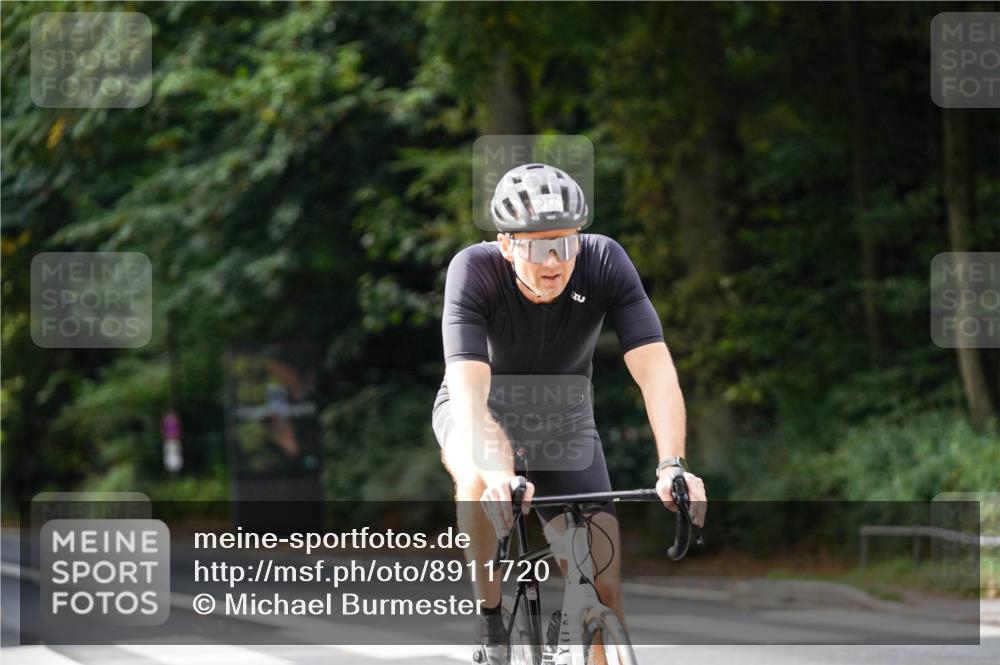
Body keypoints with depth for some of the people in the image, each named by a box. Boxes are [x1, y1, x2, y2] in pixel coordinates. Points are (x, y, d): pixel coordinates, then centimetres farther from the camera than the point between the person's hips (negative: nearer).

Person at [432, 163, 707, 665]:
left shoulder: (605, 263, -27)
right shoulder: (474, 271, -32)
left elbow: (654, 369, -33)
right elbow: (468, 393, -42)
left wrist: (671, 466, -49)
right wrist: (499, 477, -60)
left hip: (563, 420, 2)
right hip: (483, 413, -2)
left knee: (605, 587, -11)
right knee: (482, 479, -37)